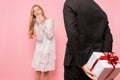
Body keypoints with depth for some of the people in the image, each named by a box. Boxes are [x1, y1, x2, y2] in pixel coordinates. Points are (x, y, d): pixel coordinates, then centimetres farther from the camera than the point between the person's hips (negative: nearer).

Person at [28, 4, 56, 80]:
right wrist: (39, 24, -13)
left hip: (48, 49, -2)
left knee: (46, 71, 5)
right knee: (38, 70, 6)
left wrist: (43, 24, -12)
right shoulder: (35, 24, 3)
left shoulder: (49, 21, -3)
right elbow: (39, 38, -10)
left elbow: (50, 35, -13)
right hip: (40, 50, 2)